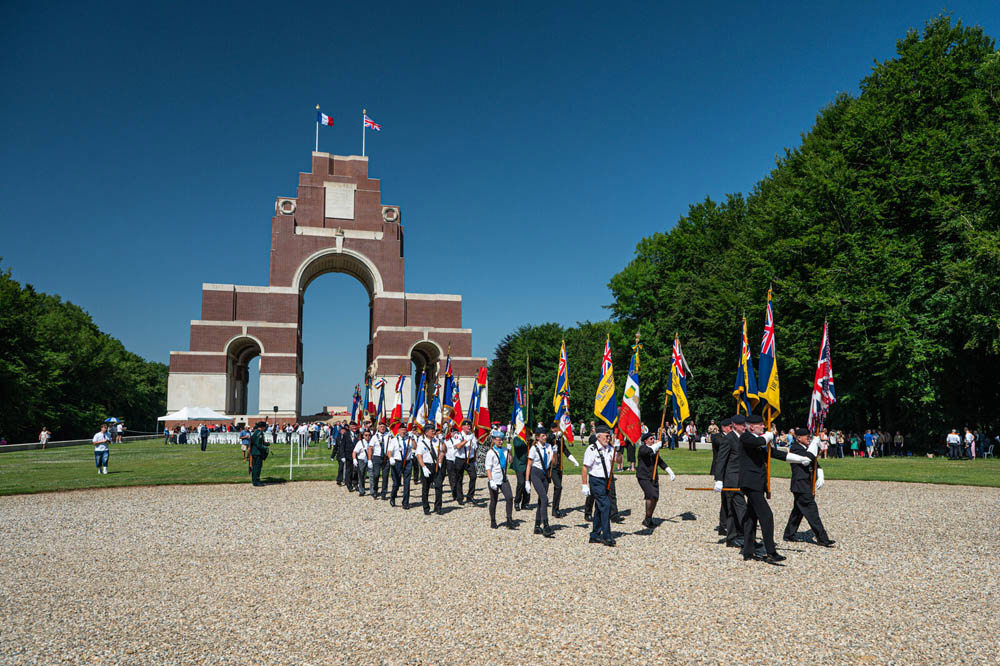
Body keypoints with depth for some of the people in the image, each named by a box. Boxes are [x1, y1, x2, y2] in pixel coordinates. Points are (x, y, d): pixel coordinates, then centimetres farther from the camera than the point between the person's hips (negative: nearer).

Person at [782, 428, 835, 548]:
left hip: (807, 486, 10)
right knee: (812, 511, -8)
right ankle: (822, 538, -5)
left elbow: (815, 464, 18)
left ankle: (789, 534, 25)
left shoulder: (807, 448, 16)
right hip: (801, 485, -10)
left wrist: (820, 477, 3)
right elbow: (808, 457, -29)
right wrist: (815, 443, -18)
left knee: (798, 510, 16)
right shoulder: (795, 448, -13)